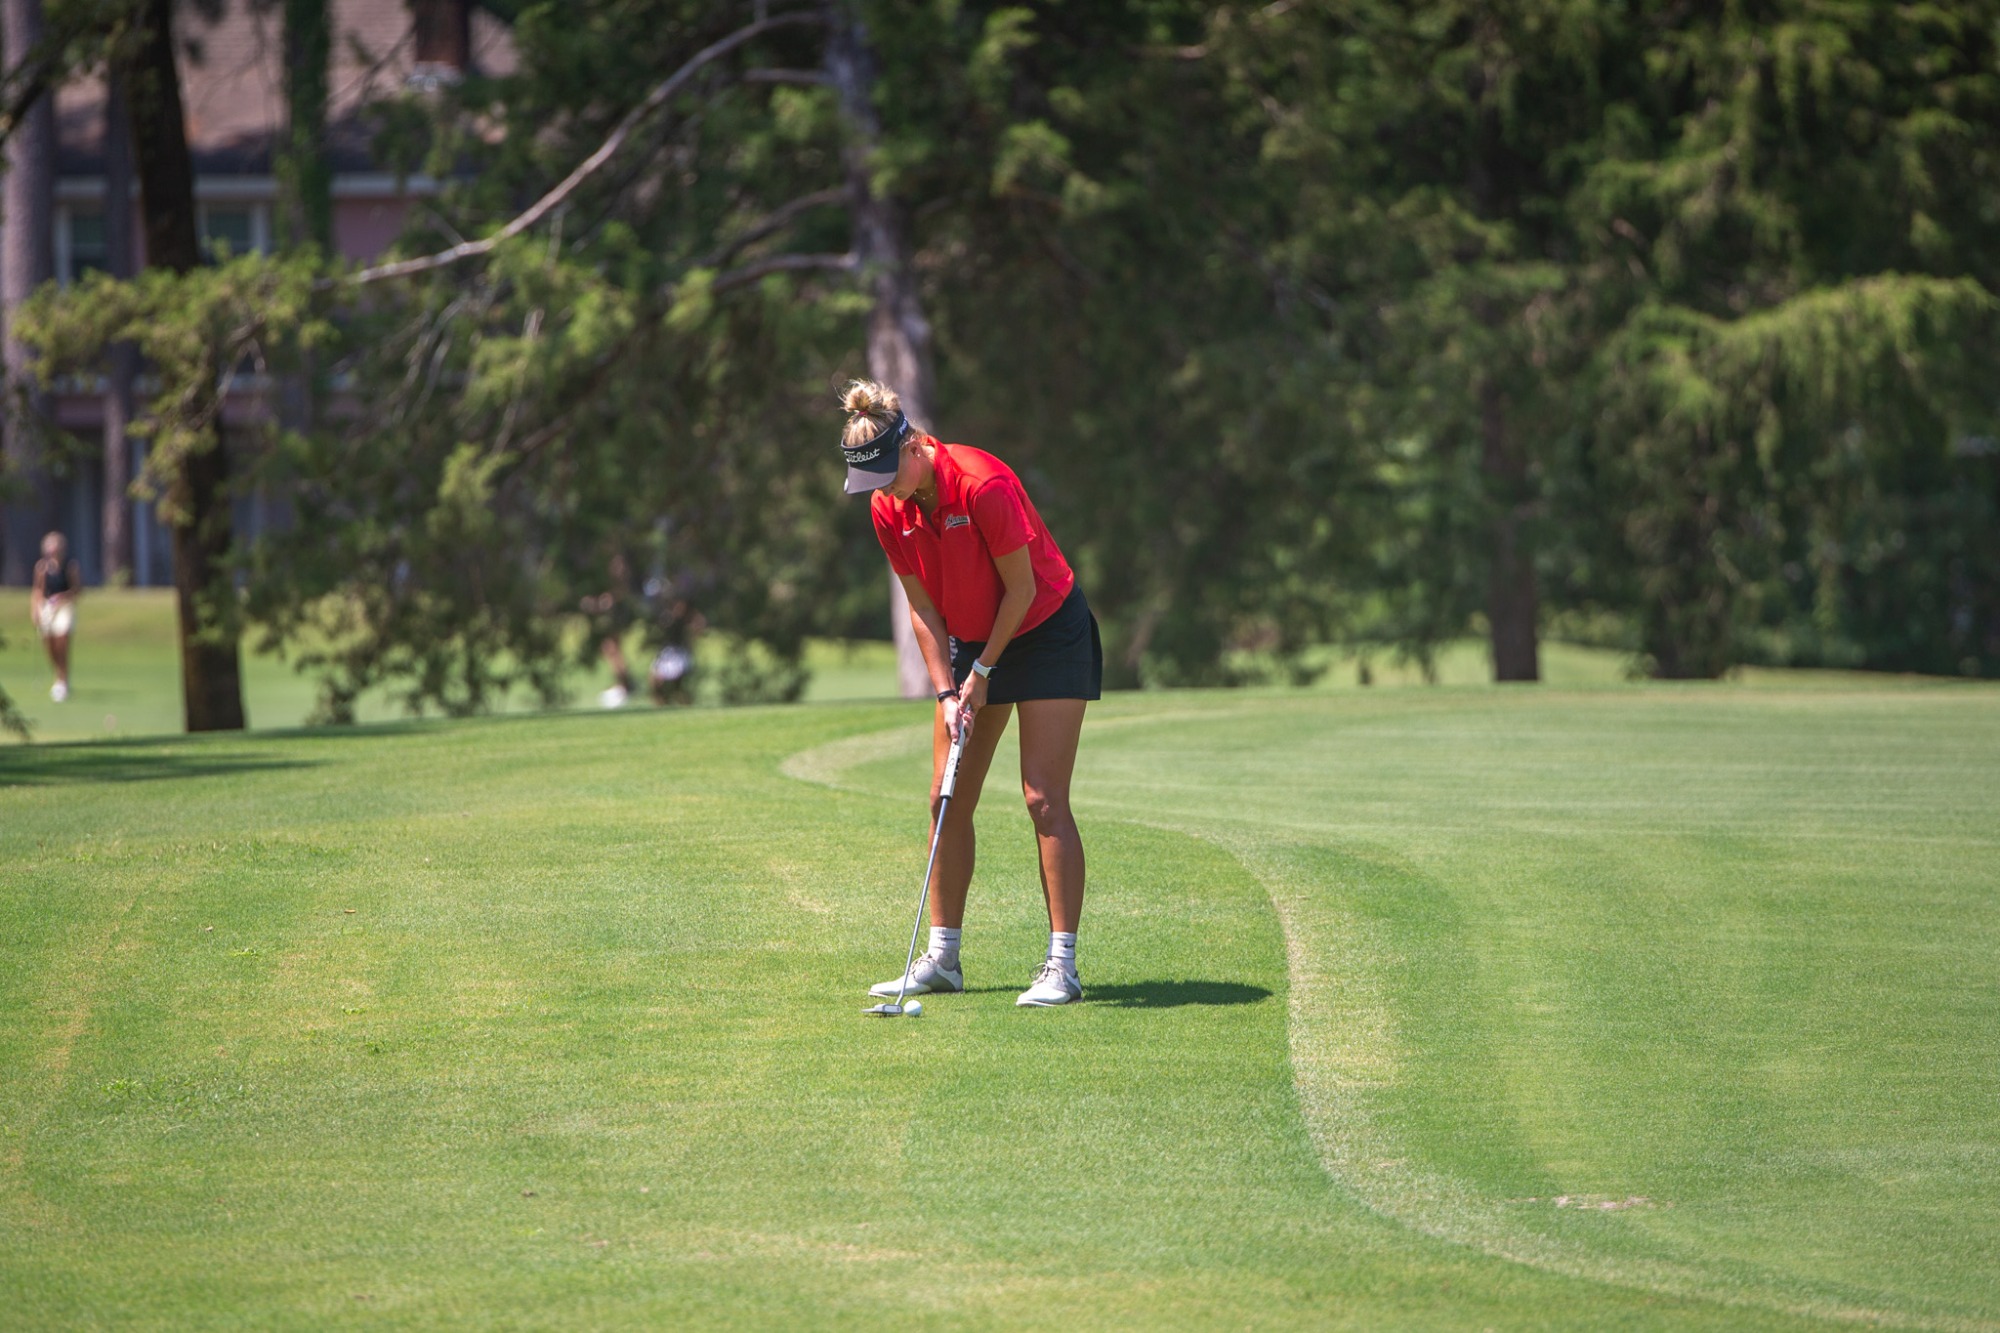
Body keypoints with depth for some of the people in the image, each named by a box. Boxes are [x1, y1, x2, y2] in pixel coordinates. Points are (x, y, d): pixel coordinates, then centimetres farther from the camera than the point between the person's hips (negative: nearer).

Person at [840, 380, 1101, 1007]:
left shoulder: (981, 485, -28)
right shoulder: (888, 509, -8)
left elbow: (1022, 589, -19)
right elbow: (923, 606, 0)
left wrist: (983, 672, -11)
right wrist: (947, 692, -9)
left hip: (1048, 632, -7)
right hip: (971, 639, 7)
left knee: (1044, 799, -13)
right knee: (948, 798, 2)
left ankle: (1062, 966, -14)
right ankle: (942, 959, 9)